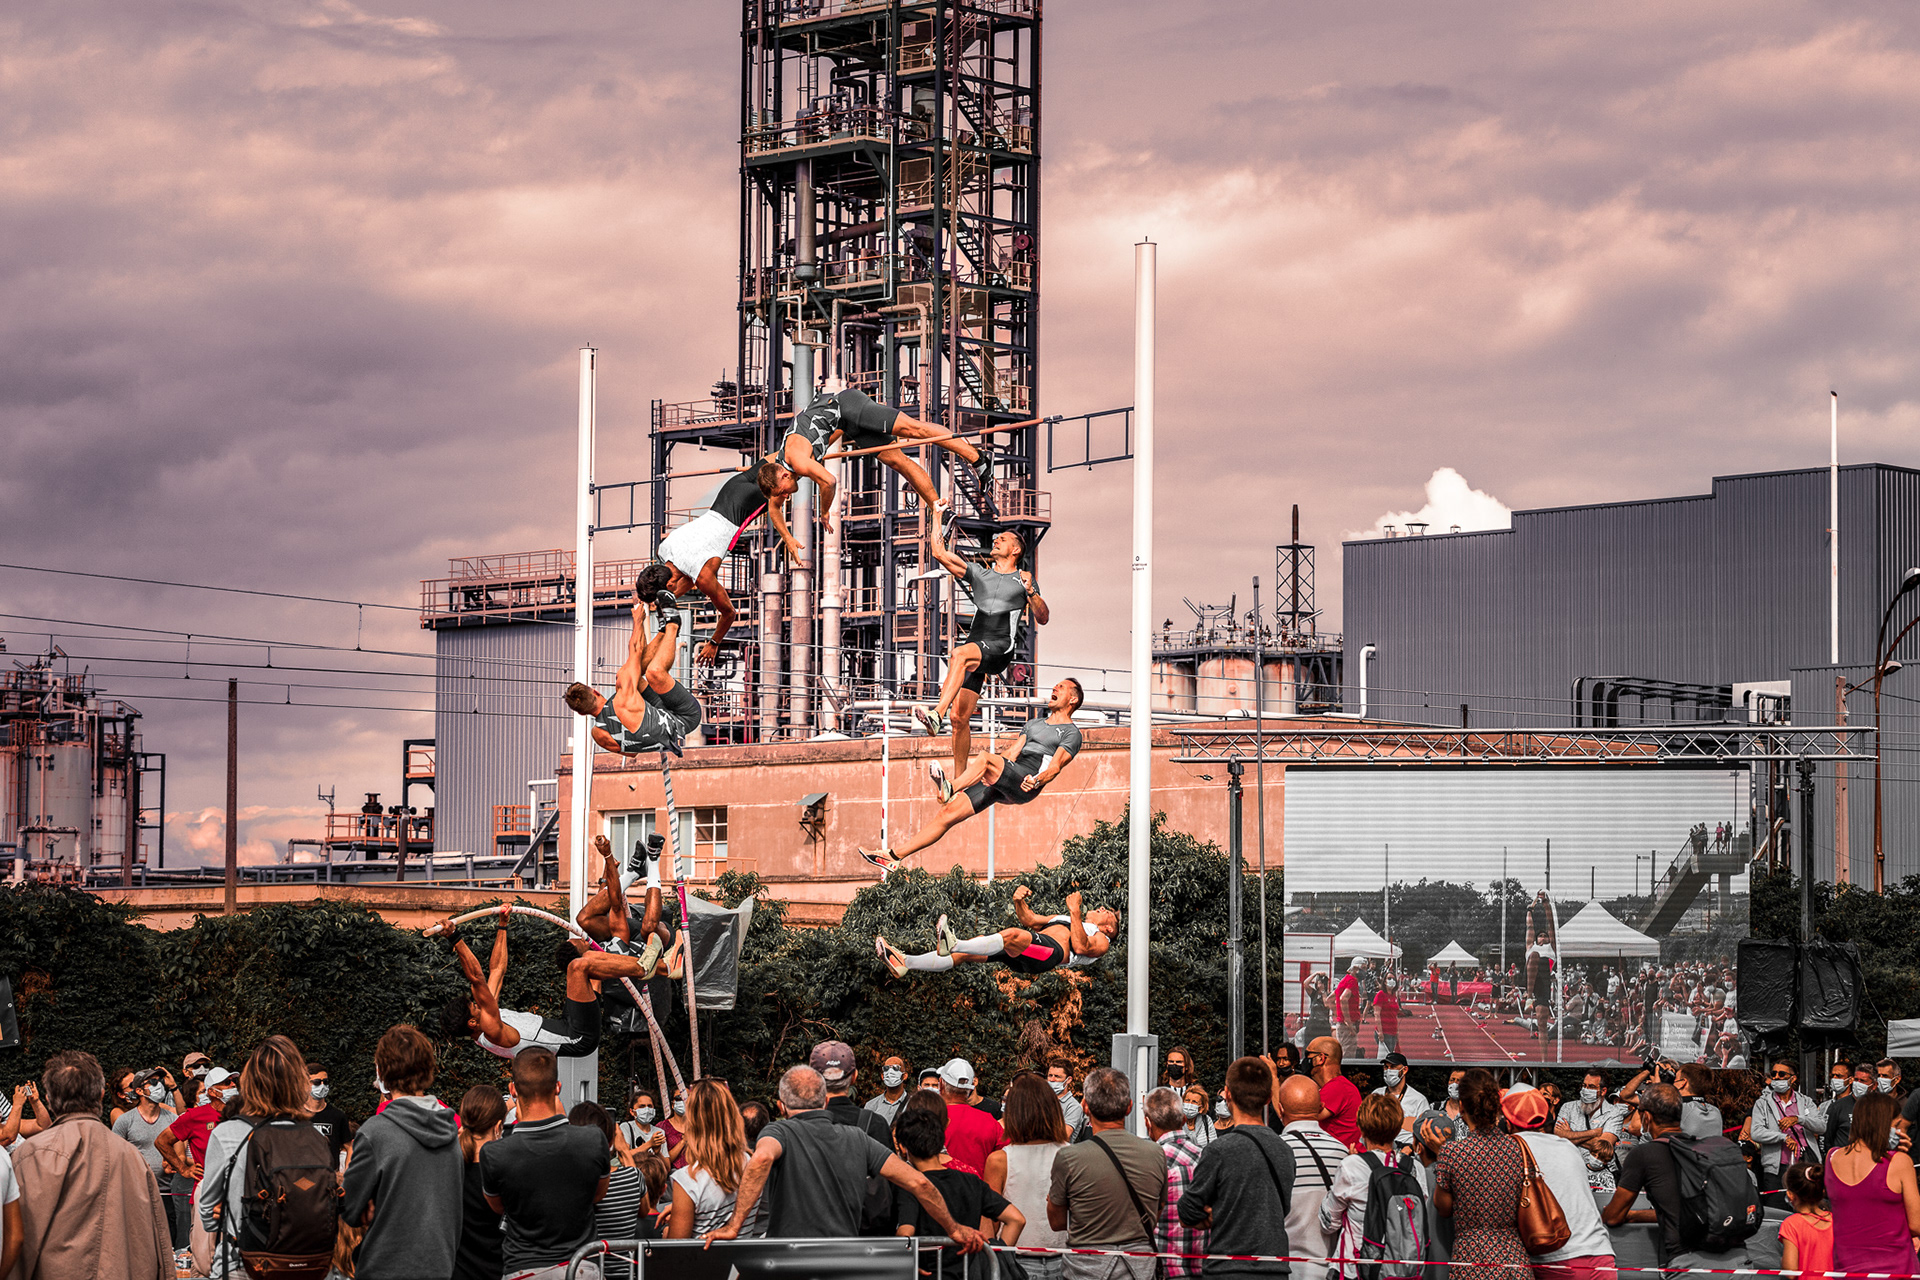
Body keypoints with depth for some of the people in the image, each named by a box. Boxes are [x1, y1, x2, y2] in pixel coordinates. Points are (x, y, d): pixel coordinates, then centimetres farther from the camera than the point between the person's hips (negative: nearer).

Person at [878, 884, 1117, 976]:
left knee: (1015, 935, -38)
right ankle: (905, 963, -26)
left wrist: (1075, 912, -8)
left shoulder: (1101, 940, 20)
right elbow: (1029, 920, 37)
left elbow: (1081, 947, -4)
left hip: (1052, 951, -8)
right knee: (969, 950, -12)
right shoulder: (1064, 920, 44)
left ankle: (952, 944, -58)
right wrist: (1019, 902, 18)